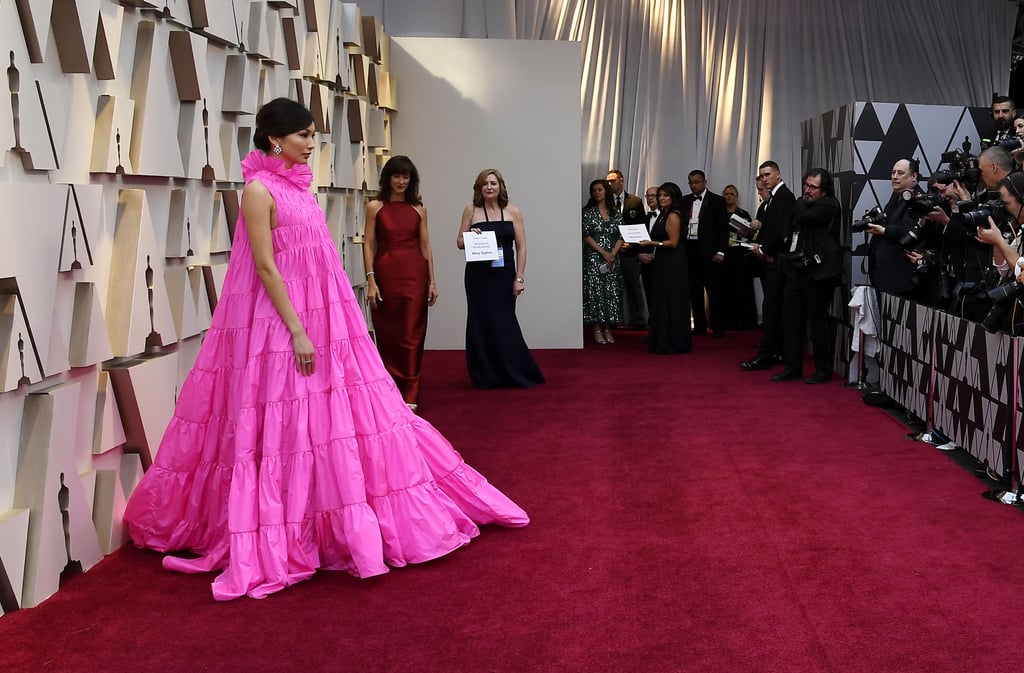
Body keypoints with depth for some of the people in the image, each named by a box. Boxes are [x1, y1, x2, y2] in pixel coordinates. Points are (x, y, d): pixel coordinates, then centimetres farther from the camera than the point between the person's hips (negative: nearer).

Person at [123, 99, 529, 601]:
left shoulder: (299, 185, 13)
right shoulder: (259, 189, -12)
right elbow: (264, 266, -17)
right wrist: (297, 331, -21)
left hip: (324, 318, 8)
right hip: (280, 323, -8)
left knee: (343, 418, 11)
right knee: (286, 428, -3)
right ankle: (277, 541, 9)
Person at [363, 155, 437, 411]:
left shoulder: (418, 209, 8)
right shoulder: (375, 207, 3)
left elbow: (425, 245, 9)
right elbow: (368, 245, 0)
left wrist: (432, 281, 5)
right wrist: (370, 280, -8)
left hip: (414, 274, 1)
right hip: (385, 273, -1)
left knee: (412, 334, -1)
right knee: (387, 333, 5)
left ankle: (410, 394, 2)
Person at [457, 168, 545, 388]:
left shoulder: (512, 212, 3)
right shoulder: (471, 210, 4)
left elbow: (521, 247, 3)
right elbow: (460, 243, 8)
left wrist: (519, 278, -4)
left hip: (504, 275, 0)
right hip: (478, 276, 1)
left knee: (505, 324, 0)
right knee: (481, 324, 2)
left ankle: (517, 375, 15)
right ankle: (485, 376, 13)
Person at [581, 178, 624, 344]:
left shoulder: (616, 213, 10)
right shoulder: (588, 212, 1)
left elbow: (621, 236, 6)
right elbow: (586, 236, -6)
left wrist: (613, 254, -10)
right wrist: (603, 253, -13)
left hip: (612, 258, 3)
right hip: (594, 258, -3)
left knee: (612, 292, 1)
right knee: (596, 291, -5)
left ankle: (607, 329, 7)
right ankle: (597, 329, -1)